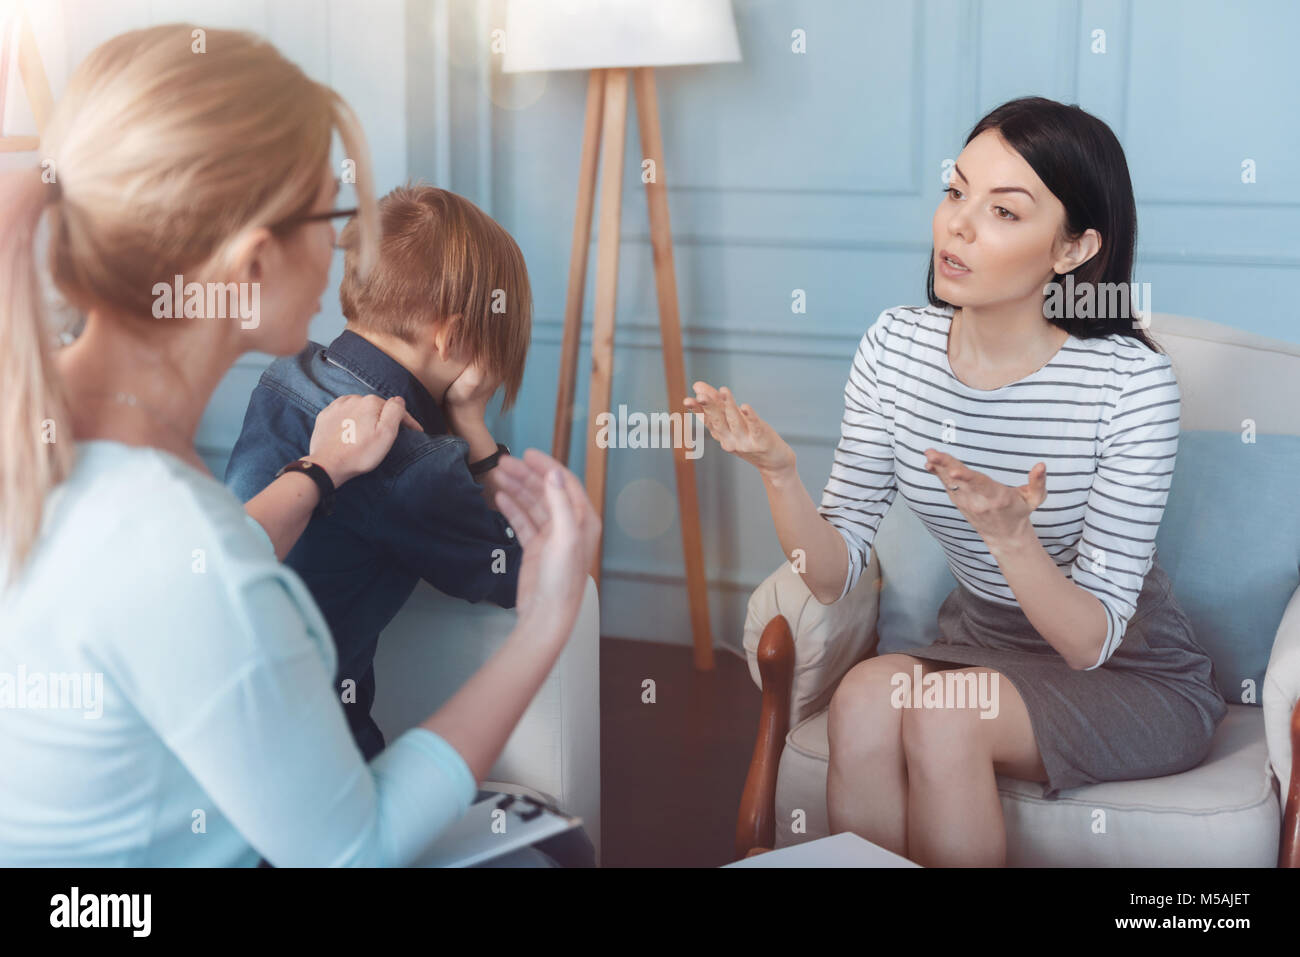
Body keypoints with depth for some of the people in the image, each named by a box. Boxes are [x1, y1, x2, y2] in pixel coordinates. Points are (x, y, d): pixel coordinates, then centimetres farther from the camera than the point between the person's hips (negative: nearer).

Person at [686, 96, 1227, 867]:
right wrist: (778, 470, -28)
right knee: (866, 694, -27)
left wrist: (1011, 536, -39)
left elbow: (1092, 641, -21)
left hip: (1135, 680, -3)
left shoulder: (1130, 379, -23)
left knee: (943, 713, -30)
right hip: (981, 649, 4)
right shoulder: (897, 345, -9)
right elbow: (834, 576, -10)